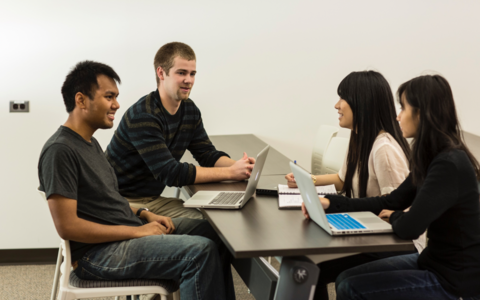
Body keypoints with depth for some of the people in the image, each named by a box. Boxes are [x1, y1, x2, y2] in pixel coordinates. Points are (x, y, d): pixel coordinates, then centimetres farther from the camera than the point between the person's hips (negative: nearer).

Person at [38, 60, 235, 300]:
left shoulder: (90, 143, 14)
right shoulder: (59, 150, -17)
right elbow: (67, 226, -23)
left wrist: (143, 215, 4)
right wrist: (136, 231, -20)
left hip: (129, 230, 10)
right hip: (97, 253, -10)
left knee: (213, 232, 7)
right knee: (201, 251, -22)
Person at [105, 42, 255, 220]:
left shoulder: (190, 110, 6)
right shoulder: (142, 116, -23)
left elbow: (208, 154, 8)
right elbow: (170, 173, -28)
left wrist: (237, 165, -15)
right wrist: (230, 172, -27)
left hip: (154, 199, 8)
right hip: (123, 202, -8)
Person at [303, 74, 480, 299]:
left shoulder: (450, 166, -25)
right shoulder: (434, 158, 6)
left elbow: (409, 228, -28)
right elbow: (391, 202, 11)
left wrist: (394, 217, -3)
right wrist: (330, 203, 3)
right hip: (433, 261, 9)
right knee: (346, 278, 6)